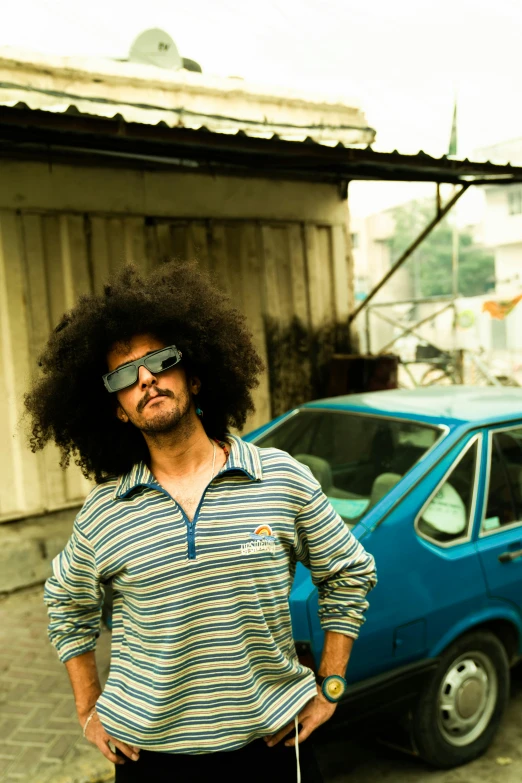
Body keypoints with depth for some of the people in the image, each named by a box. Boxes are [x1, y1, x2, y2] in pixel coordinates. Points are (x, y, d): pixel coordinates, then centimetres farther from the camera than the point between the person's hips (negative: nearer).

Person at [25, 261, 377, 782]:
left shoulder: (283, 479, -9)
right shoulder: (102, 514, -5)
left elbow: (350, 574, 2)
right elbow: (66, 607, 12)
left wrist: (329, 686, 0)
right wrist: (87, 710, 7)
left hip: (271, 741, 0)